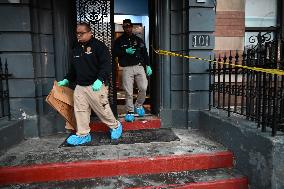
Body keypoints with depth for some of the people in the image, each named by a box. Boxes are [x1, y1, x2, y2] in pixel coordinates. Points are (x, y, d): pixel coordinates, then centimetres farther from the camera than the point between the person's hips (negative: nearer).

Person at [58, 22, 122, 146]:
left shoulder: (99, 46, -6)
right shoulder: (76, 48, 17)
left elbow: (106, 65, -16)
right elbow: (73, 67, 27)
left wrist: (100, 80, -28)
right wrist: (67, 80, 22)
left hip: (96, 86, -7)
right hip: (80, 86, 7)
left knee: (102, 109, 2)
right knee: (80, 111, 6)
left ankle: (115, 126, 26)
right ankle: (83, 135, 20)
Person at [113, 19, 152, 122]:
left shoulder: (138, 40, 16)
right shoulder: (119, 40, 11)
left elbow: (145, 53, 15)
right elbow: (114, 53, 2)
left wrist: (148, 66, 7)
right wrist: (125, 51, -11)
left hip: (139, 67, 2)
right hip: (127, 68, -2)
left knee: (143, 88, -7)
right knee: (128, 92, -4)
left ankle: (138, 106, 17)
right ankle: (130, 112, 9)